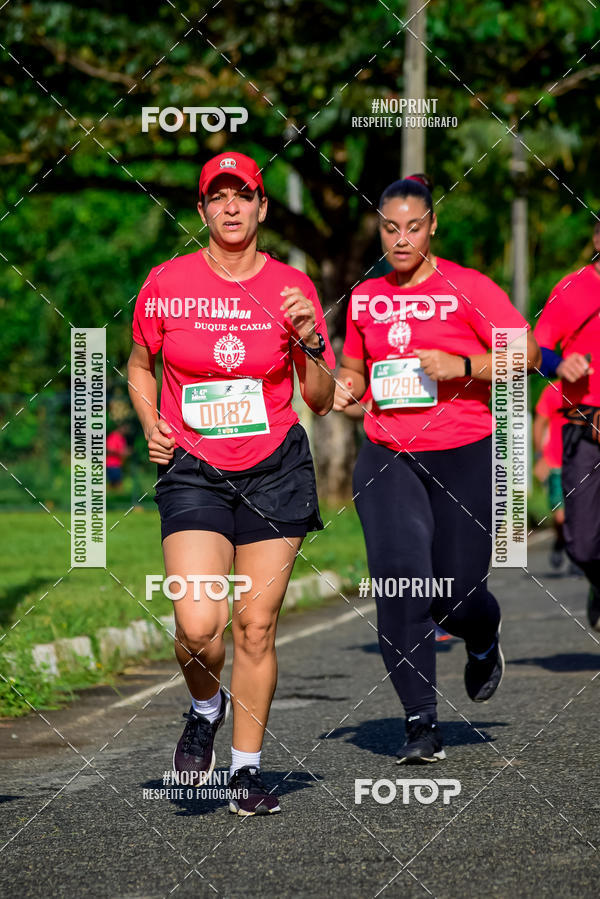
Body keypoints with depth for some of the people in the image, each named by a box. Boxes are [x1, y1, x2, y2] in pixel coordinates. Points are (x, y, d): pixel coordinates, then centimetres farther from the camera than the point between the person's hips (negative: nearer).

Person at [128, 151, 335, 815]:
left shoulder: (291, 288, 1)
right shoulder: (166, 284, 0)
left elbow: (321, 400, 6)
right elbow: (140, 366, 17)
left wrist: (308, 341, -12)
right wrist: (152, 427, 0)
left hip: (276, 472, 1)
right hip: (192, 472, -1)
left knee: (255, 626, 0)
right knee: (198, 624, -17)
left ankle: (247, 768, 14)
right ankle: (205, 708, 17)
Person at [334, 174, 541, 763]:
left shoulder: (468, 288, -3)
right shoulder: (366, 298, 9)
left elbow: (527, 355, -6)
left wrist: (462, 366, -19)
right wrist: (344, 385, 1)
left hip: (463, 456, -2)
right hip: (387, 459, 2)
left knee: (459, 593, 1)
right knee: (400, 576, -16)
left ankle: (483, 644, 40)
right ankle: (421, 724, -11)